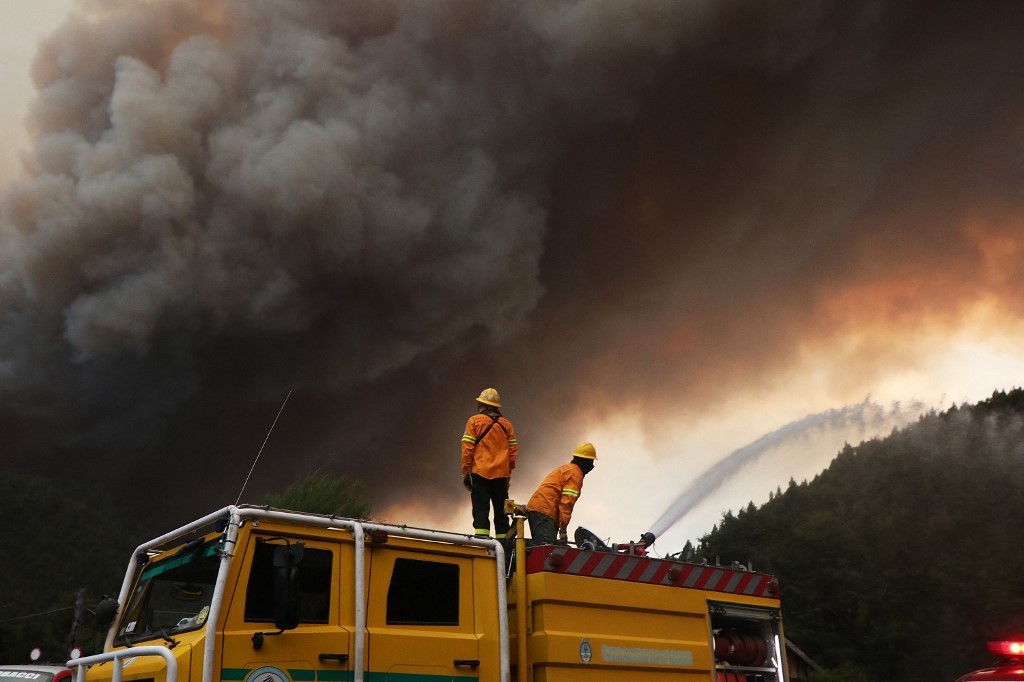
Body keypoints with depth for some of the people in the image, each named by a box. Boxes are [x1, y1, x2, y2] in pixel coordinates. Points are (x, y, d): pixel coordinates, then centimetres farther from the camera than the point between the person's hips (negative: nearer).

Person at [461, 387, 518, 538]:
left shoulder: (474, 421, 0)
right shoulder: (507, 424, 11)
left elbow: (467, 448, -6)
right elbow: (513, 451, 8)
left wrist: (465, 472, 1)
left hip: (480, 473, -3)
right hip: (501, 474, 4)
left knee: (481, 510, -5)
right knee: (501, 512, 12)